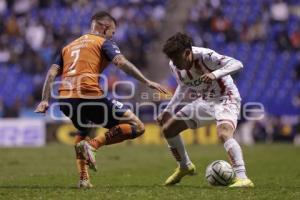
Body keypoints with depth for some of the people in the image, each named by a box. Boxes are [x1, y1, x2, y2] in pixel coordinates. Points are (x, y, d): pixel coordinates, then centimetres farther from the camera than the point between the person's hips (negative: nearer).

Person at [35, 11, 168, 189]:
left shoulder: (69, 46, 28)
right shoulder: (104, 42, 10)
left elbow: (52, 73, 18)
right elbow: (122, 63, -8)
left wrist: (45, 100, 16)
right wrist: (147, 82, -10)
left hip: (65, 99, 7)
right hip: (90, 96, -7)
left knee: (82, 133, 37)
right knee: (136, 127, -2)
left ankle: (84, 179, 23)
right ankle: (92, 145, -16)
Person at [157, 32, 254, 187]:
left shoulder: (205, 56, -29)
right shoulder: (174, 65, -8)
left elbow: (237, 64, -36)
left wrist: (215, 74, -52)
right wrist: (168, 110, 8)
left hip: (225, 98, -7)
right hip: (204, 101, 7)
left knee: (224, 133, -35)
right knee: (167, 129, 5)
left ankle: (242, 178, -38)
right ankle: (185, 167, 28)